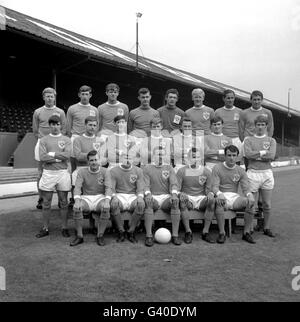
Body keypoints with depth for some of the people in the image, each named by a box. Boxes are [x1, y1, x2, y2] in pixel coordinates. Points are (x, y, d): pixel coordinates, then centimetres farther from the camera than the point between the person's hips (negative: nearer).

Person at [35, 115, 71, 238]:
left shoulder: (66, 140, 6)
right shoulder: (43, 140, 7)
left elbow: (67, 155, -11)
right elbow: (42, 157, -7)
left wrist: (51, 154, -9)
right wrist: (58, 158, -10)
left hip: (62, 173, 0)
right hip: (48, 173, 1)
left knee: (63, 202, 6)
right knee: (46, 203, 7)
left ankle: (64, 228, 17)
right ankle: (45, 228, 19)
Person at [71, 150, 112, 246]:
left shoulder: (105, 171, 0)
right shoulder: (82, 171, 2)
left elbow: (108, 188, -10)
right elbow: (77, 187, -8)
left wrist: (107, 200, -30)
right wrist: (77, 200, -28)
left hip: (100, 198, -1)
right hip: (86, 198, 1)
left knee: (106, 208, -33)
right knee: (76, 208, -30)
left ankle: (100, 236, -16)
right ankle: (79, 236, -14)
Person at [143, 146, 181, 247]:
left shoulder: (169, 168, 15)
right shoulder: (147, 168, 11)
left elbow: (174, 183, 2)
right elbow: (145, 185, 0)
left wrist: (174, 194, -20)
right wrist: (148, 194, -22)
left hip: (166, 197, 1)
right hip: (153, 197, -1)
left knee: (176, 202, -31)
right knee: (147, 202, -35)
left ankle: (175, 235, -26)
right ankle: (149, 236, -31)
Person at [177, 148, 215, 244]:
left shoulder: (206, 172, 5)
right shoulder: (182, 171, 1)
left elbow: (208, 189, 8)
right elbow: (177, 189, 0)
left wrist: (210, 193, -16)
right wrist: (181, 194, -24)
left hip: (201, 198, 2)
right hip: (187, 197, -1)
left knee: (212, 200, -30)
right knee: (182, 200, -35)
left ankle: (205, 232, -21)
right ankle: (188, 232, -25)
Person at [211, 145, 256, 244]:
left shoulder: (241, 171, 10)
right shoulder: (217, 168, 1)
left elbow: (246, 188, 1)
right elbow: (214, 186, -9)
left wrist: (249, 195, -24)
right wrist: (219, 194, -33)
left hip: (235, 197, 3)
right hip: (222, 195, -3)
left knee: (250, 201, -25)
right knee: (219, 201, -37)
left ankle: (246, 233, -13)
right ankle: (222, 233, -27)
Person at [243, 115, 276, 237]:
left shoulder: (271, 140, 11)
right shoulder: (248, 139, 7)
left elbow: (271, 156, -7)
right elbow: (248, 154, -11)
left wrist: (255, 155, -7)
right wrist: (264, 152, -6)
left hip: (267, 173, 2)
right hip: (253, 173, -2)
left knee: (267, 204, 9)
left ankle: (266, 228, 23)